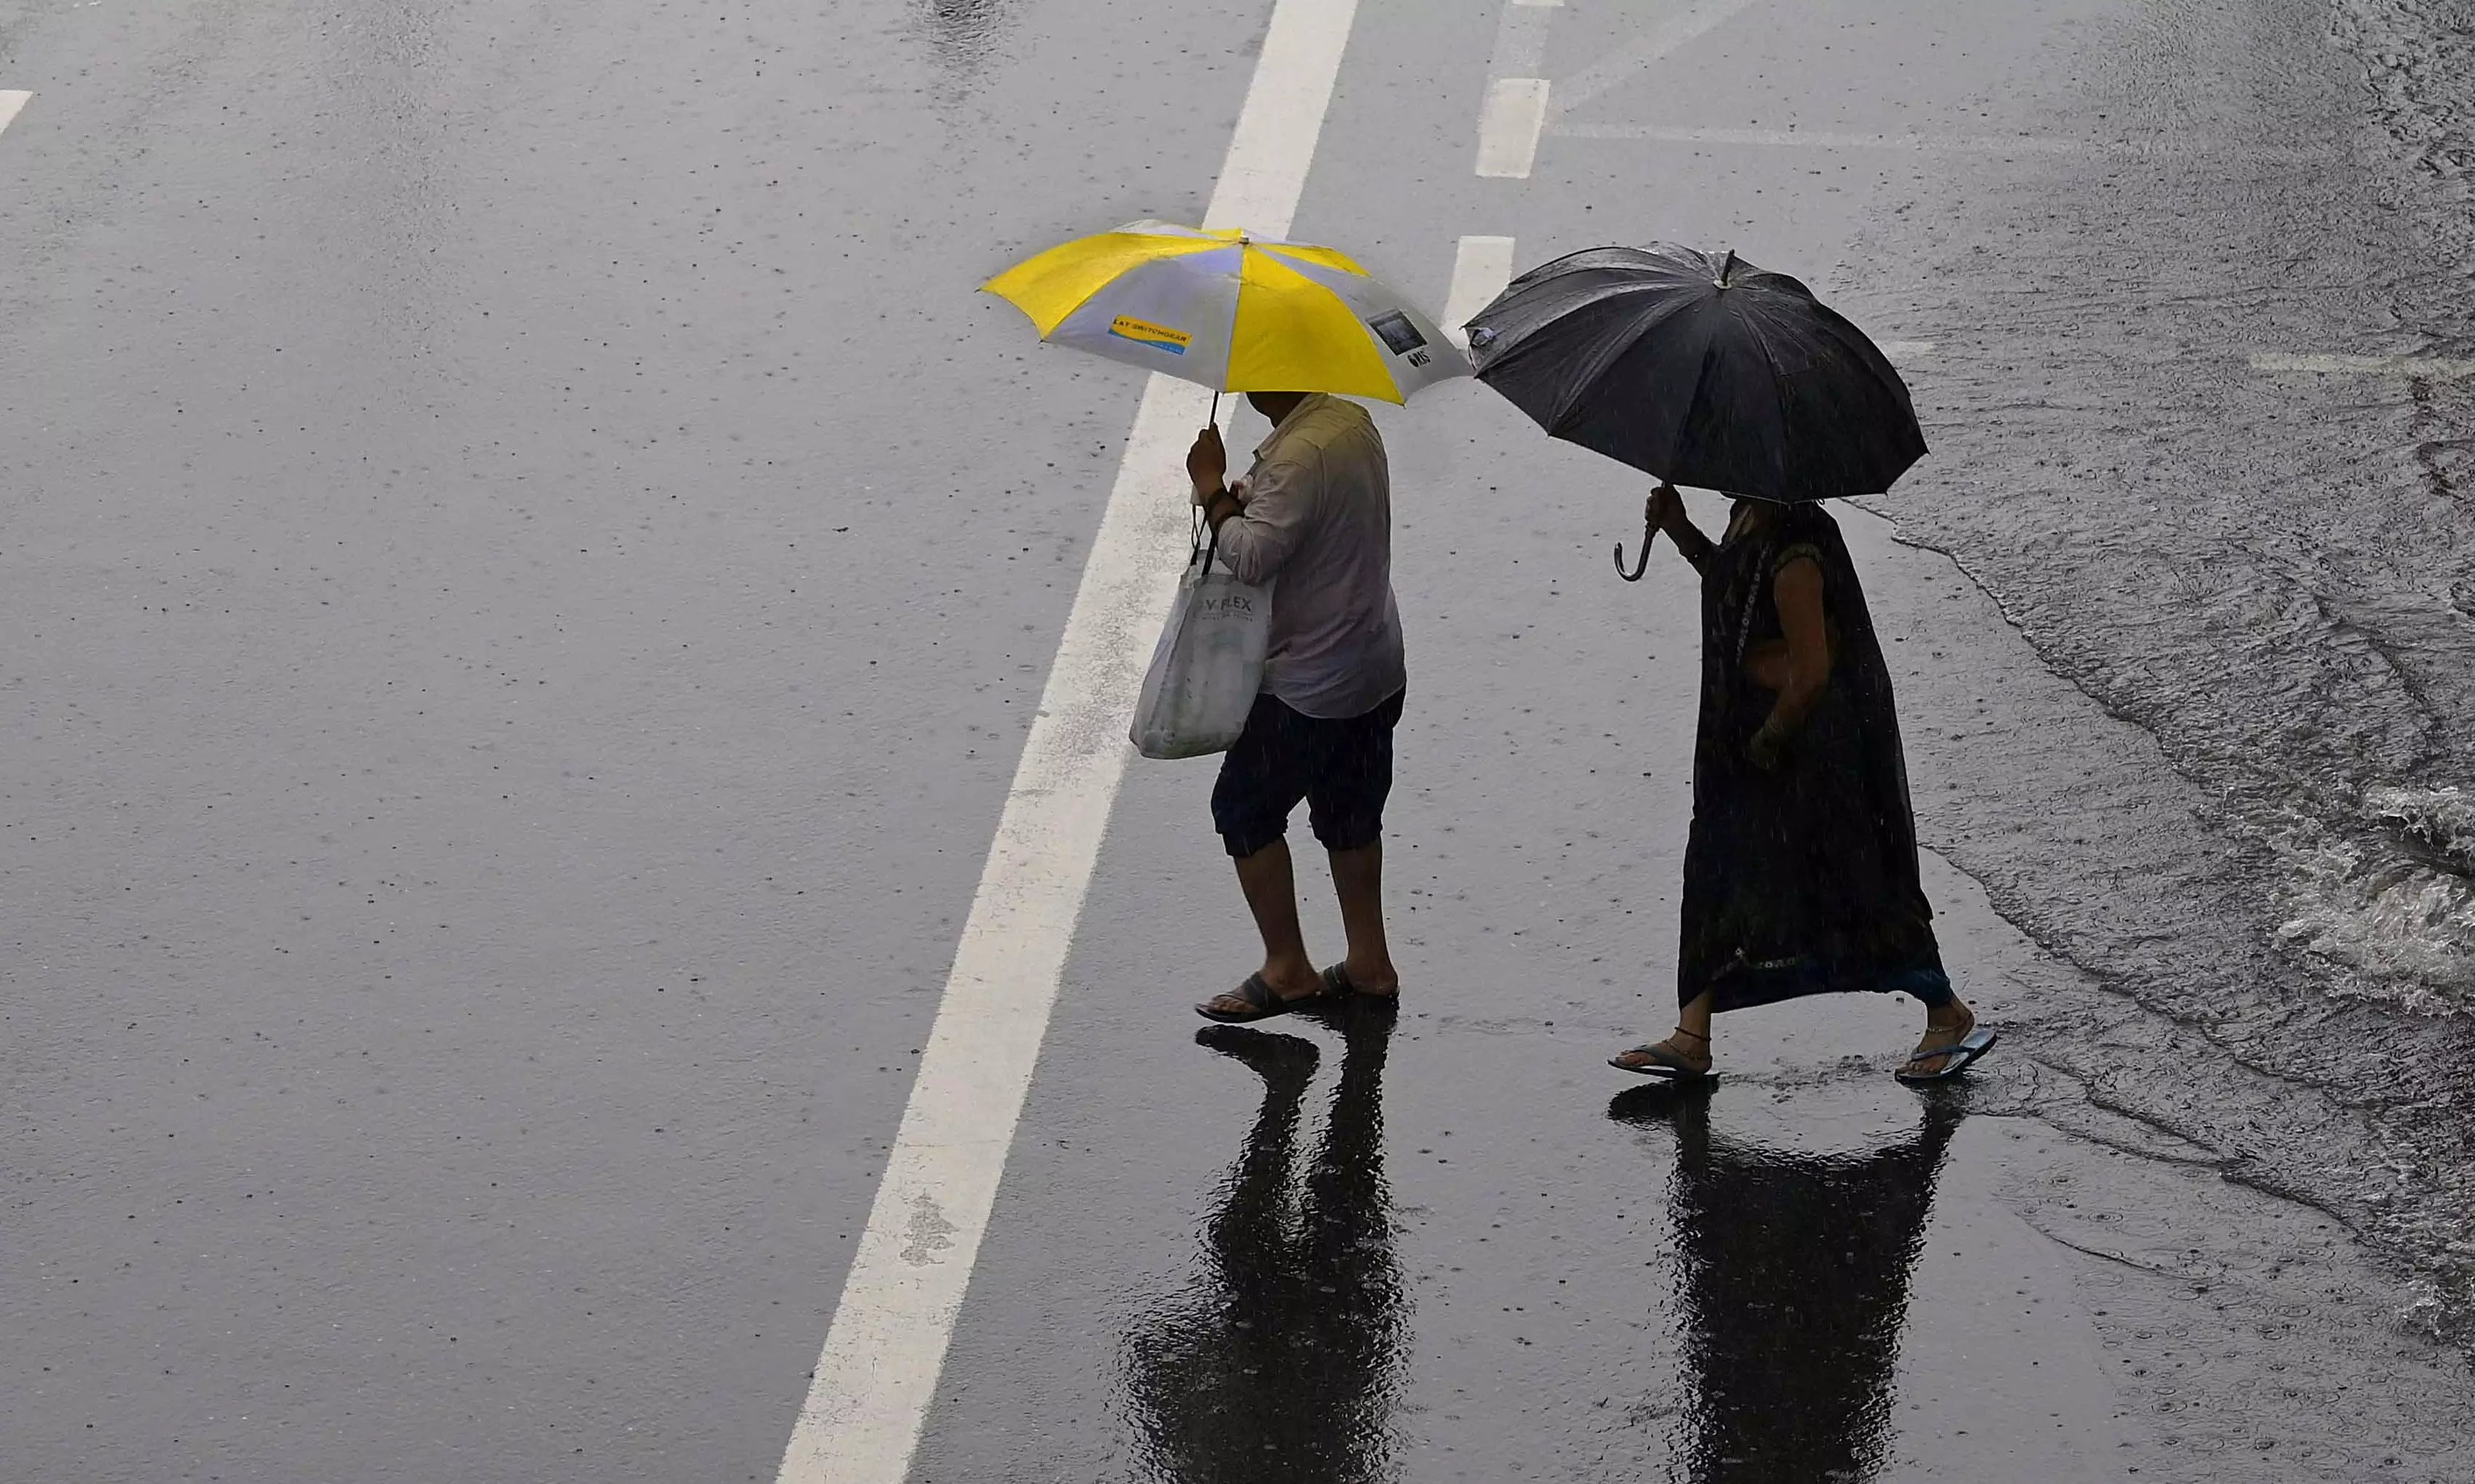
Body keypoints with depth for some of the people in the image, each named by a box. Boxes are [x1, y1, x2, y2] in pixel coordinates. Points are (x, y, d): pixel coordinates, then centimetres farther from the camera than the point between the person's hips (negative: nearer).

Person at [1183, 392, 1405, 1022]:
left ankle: (1286, 968, 7)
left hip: (1308, 686, -9)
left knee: (1245, 809, 3)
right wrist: (1247, 498, -1)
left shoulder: (1298, 456, -25)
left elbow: (1251, 557, -30)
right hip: (1377, 673, 9)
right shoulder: (1355, 422, 5)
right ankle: (1369, 960, 25)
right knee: (1349, 815, 19)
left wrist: (1212, 487, -17)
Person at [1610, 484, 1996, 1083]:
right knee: (1717, 875, 10)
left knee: (1848, 885, 0)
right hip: (1756, 725, 10)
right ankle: (1692, 1039, 15)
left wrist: (1768, 739, -13)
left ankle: (1951, 1017, 16)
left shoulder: (1792, 553, -27)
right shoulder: (1749, 520, 2)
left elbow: (1811, 670, -25)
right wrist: (1682, 534, 10)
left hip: (1809, 738, -10)